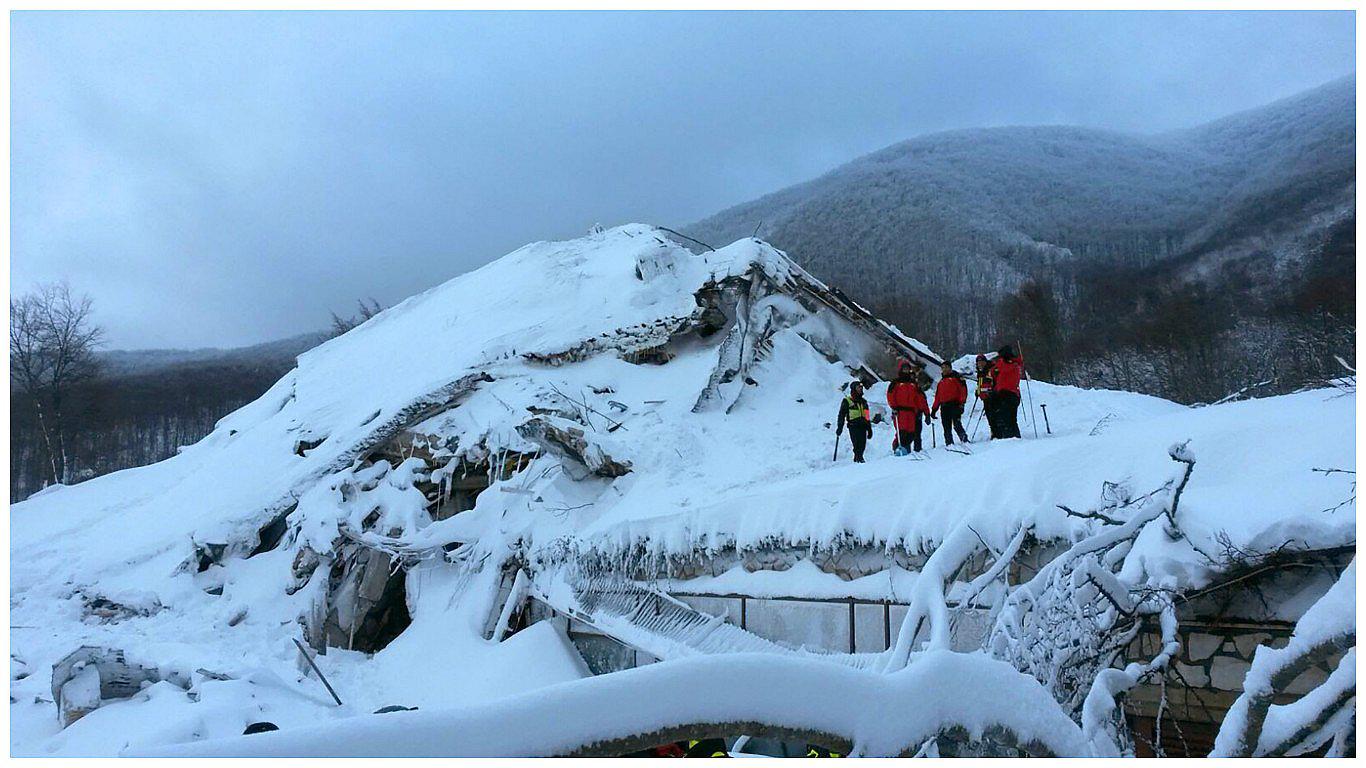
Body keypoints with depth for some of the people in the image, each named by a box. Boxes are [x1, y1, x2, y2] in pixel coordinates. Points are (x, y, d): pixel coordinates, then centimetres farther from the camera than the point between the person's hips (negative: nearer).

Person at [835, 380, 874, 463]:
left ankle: (858, 458, 4)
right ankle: (858, 459, -16)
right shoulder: (847, 401, 5)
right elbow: (842, 415, 2)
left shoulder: (863, 401, 22)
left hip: (863, 426, 5)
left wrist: (869, 429, 22)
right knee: (857, 444, -15)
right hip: (853, 426, -5)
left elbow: (867, 416, 26)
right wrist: (840, 427, -6)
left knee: (862, 445, -3)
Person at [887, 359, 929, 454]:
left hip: (912, 413, 4)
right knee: (902, 432, -17)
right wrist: (894, 407, -16)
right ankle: (898, 448, -12)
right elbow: (890, 396, -1)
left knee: (911, 434, -1)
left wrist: (927, 413, 12)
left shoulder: (914, 385, 22)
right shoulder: (895, 384, 11)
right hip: (900, 412, -4)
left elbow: (921, 399, 18)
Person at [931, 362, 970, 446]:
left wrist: (962, 403, -15)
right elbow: (937, 397, 24)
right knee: (947, 428, 2)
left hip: (955, 405, -6)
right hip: (944, 407, 6)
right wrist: (934, 409, 19)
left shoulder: (956, 377, 7)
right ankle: (949, 444, 2)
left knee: (957, 425, -18)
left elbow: (963, 390, -4)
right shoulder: (941, 381, 25)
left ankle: (964, 440, -14)